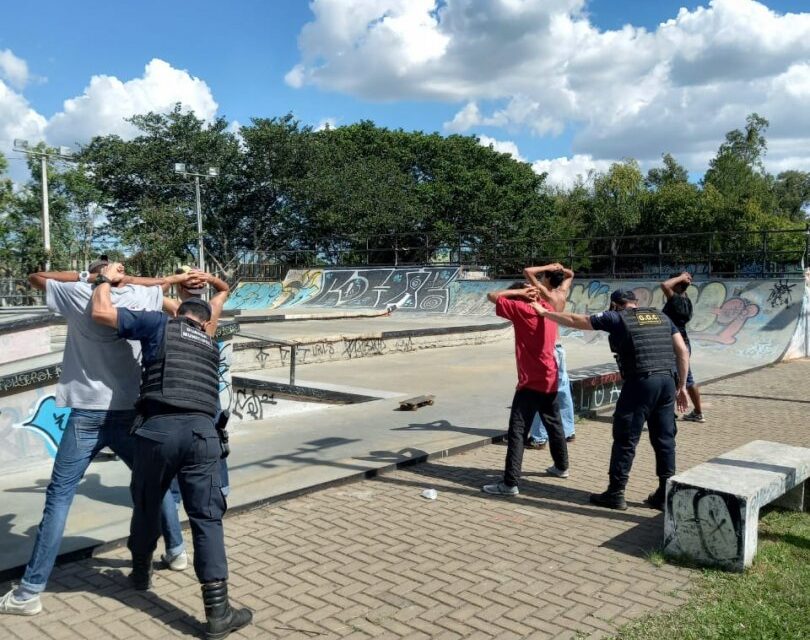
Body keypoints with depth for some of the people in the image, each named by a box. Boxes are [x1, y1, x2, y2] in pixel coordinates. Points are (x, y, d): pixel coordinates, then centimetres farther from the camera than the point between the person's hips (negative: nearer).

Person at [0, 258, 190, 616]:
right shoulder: (139, 298, 4)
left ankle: (29, 592, 3)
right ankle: (176, 550, 34)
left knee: (59, 497, 1)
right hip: (130, 413, 3)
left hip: (88, 415, -3)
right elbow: (167, 281, 25)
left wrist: (84, 276, 8)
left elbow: (35, 278, 14)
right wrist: (126, 279, 13)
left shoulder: (78, 295, -2)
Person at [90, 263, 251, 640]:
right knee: (207, 518, 3)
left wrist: (106, 279, 22)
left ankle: (141, 573, 45)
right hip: (202, 431, 2)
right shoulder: (210, 342, 28)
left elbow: (102, 312, 7)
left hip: (159, 428, -1)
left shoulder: (159, 323, 15)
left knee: (146, 505, 22)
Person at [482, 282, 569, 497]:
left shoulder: (520, 309, -12)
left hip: (531, 382, -8)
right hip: (550, 380, 8)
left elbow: (492, 296, -9)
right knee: (554, 424, 23)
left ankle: (510, 483, -12)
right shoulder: (547, 309, 9)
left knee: (517, 432, -9)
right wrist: (535, 294, 18)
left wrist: (517, 291, -4)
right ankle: (561, 466, 39)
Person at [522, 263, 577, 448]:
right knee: (563, 390, 14)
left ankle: (539, 438, -1)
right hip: (558, 347, 8)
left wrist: (548, 267, -11)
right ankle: (568, 431, 24)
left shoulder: (546, 294, -15)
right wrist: (561, 269, 5)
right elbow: (570, 274, 24)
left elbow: (527, 271, -20)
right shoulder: (563, 293, 5)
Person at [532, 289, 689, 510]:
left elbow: (576, 321, 6)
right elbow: (683, 352, 13)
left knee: (625, 439, 3)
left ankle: (616, 494, 9)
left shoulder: (617, 318, 3)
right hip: (667, 381, 6)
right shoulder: (661, 317, 18)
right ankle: (664, 494, 18)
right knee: (664, 439, 12)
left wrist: (544, 312, 17)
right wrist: (682, 386, 17)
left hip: (641, 382, -6)